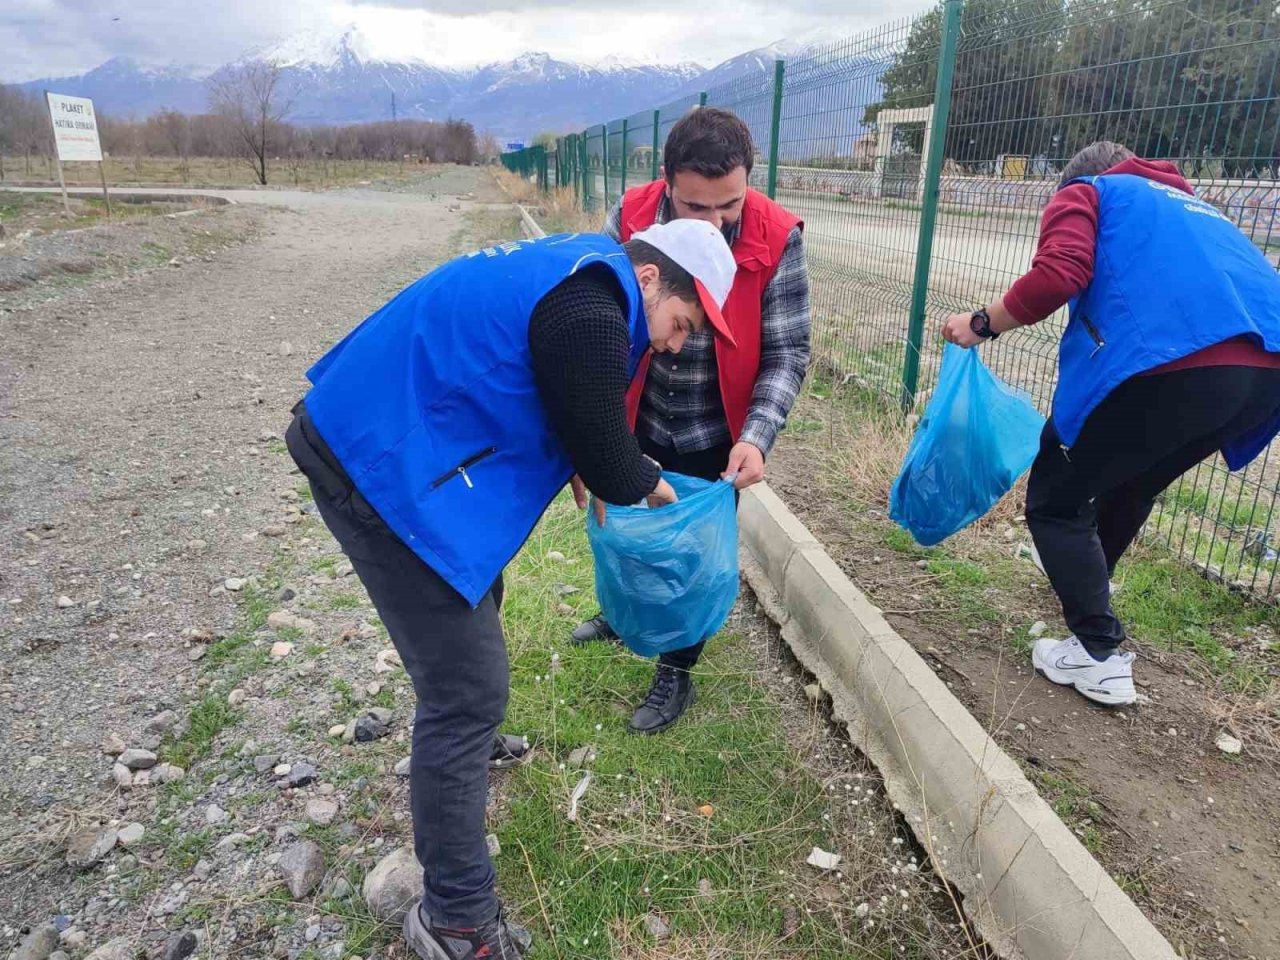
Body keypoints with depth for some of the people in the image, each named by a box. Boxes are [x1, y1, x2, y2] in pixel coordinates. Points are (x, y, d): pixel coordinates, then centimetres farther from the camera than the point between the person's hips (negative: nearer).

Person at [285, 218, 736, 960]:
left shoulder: (579, 273, 12)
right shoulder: (589, 315, -21)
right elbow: (607, 465, -14)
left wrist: (619, 464, 16)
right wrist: (650, 485, 7)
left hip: (385, 435, 11)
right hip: (384, 463, -11)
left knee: (473, 597, 29)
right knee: (469, 686, -5)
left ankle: (466, 746, 54)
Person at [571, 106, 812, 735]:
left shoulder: (777, 239, -21)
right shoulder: (630, 218, -17)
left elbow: (787, 353, -16)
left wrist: (757, 436, -31)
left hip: (714, 439, -2)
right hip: (637, 424, 3)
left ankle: (676, 673, 35)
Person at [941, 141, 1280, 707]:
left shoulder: (1083, 194, 18)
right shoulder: (1192, 208, 39)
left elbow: (1058, 276, -5)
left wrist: (982, 325, 9)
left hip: (1168, 362, -8)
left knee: (1054, 500, 11)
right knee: (1129, 487, 31)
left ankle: (1099, 655, 8)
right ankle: (1085, 582, 53)